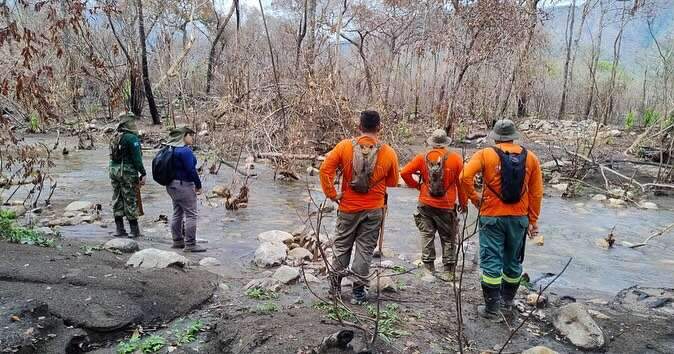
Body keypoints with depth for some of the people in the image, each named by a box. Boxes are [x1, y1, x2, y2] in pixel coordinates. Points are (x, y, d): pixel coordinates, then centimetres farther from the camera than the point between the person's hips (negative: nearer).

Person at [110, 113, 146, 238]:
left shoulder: (114, 137, 13)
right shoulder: (131, 137, -12)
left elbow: (113, 156, 16)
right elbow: (137, 158, -16)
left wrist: (114, 171, 20)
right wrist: (142, 173, -13)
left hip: (113, 170, 8)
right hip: (127, 171, -8)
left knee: (117, 200, 11)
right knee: (130, 200, -2)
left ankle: (119, 229, 15)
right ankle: (134, 230, 5)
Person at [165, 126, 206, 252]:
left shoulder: (173, 149, 12)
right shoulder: (185, 151, -18)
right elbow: (191, 170, -20)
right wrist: (198, 185, -10)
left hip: (172, 184, 10)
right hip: (184, 185, -10)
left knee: (177, 213, 17)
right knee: (191, 214, -5)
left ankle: (177, 241, 27)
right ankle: (190, 244, -2)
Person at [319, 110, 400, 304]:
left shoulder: (344, 146, -10)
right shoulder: (389, 153, -9)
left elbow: (325, 169, -12)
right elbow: (393, 182, 2)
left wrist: (332, 194, -5)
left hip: (348, 207, 1)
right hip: (374, 210, 0)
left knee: (342, 246, 17)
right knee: (365, 249, 9)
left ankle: (335, 285, 27)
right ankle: (358, 291, 14)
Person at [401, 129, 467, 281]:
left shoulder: (422, 158, -3)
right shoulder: (455, 158, -5)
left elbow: (405, 173, -8)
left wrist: (416, 185, 7)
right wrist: (463, 203, 8)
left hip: (426, 204, 1)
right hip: (447, 206, 0)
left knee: (427, 236, 10)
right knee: (448, 239, 10)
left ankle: (428, 267, 14)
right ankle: (448, 271, 14)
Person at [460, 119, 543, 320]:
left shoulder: (485, 155, -7)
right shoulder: (530, 158, 3)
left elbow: (465, 177, -20)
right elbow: (536, 193, 5)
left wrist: (474, 198, -4)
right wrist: (533, 220, 12)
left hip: (492, 217, -3)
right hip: (519, 218, 4)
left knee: (491, 261, 3)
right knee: (513, 260, 18)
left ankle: (492, 308, 7)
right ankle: (508, 300, 34)